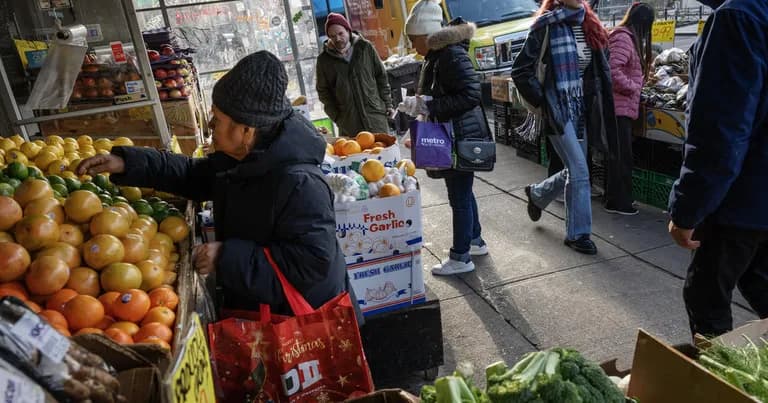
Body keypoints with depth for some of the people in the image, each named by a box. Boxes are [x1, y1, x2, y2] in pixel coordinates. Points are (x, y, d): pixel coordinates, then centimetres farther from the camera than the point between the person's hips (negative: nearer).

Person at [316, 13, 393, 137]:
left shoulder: (365, 47, 0)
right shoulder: (324, 59, -1)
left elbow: (381, 76, 7)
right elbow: (323, 91, 6)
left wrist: (387, 103, 4)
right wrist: (336, 116, 0)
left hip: (375, 114, 1)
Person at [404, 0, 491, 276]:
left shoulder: (452, 55, -19)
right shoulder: (436, 56, 11)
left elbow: (471, 95, -26)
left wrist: (432, 107, -25)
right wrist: (420, 105, 8)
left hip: (462, 138, -10)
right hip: (452, 137, 10)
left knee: (459, 197, -1)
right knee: (462, 192, 19)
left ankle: (460, 258, 11)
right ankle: (475, 242, 36)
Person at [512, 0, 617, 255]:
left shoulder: (589, 25, 9)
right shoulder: (547, 26, -10)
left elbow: (600, 68, 19)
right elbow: (521, 70, -10)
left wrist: (595, 102, 9)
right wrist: (541, 100, -10)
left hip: (582, 109, 7)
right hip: (558, 110, -7)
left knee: (574, 171, 13)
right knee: (580, 172, -8)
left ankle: (536, 194, 41)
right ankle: (578, 233, 6)